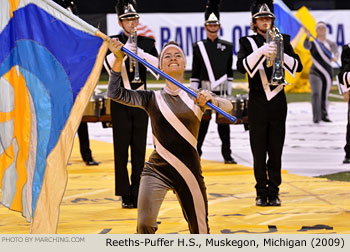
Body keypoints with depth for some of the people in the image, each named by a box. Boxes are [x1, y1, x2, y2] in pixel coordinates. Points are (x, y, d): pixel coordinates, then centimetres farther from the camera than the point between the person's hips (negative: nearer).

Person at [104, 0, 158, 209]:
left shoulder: (147, 42, 6)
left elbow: (159, 64, -7)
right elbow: (109, 64, -16)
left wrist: (140, 52, -20)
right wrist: (125, 49, -24)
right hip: (120, 102, -2)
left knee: (139, 149, 3)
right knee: (121, 149, -1)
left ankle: (138, 193, 8)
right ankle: (126, 196, 3)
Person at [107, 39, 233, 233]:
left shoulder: (197, 97, 6)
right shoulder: (152, 98, 7)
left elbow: (228, 106, -10)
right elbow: (116, 93, -2)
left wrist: (212, 101, -33)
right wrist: (119, 59, -12)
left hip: (189, 172, 1)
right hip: (157, 171, -1)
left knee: (199, 232, 6)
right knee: (144, 225, -17)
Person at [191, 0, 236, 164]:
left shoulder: (227, 47, 7)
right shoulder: (199, 47, 3)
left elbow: (229, 72, 10)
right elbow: (195, 74, 3)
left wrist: (228, 92, 6)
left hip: (221, 91, 1)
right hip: (204, 90, -1)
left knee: (224, 122, 2)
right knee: (202, 121, 1)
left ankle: (227, 155, 6)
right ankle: (195, 153, 9)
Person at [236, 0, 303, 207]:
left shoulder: (282, 40, 7)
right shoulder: (248, 42, 3)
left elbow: (298, 66, -1)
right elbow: (242, 66, -15)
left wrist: (281, 54, -18)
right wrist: (261, 51, -28)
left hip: (278, 102, 1)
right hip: (257, 104, -1)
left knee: (276, 151, 2)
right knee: (259, 151, 1)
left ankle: (273, 193, 8)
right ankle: (261, 193, 9)